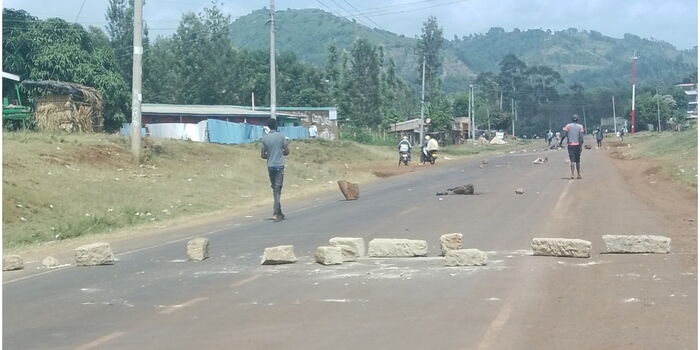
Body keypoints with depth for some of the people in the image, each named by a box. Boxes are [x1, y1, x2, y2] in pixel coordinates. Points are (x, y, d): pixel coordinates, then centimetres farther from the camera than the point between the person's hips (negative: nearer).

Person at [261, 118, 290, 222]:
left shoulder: (265, 138, 1)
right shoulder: (281, 136, -5)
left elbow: (262, 155, 3)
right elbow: (287, 152, -2)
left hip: (270, 166, 3)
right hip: (279, 165, -3)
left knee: (274, 188, 15)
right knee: (277, 189, -5)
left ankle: (279, 212, 20)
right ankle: (276, 213, -14)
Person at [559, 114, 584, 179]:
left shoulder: (568, 126, 2)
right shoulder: (580, 126, 3)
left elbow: (564, 135, -4)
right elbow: (581, 136, -7)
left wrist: (561, 142, 5)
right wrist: (581, 144, -8)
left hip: (570, 144, -1)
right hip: (577, 145, 1)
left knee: (572, 160, -5)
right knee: (578, 160, 13)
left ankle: (572, 174, -19)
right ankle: (579, 174, 18)